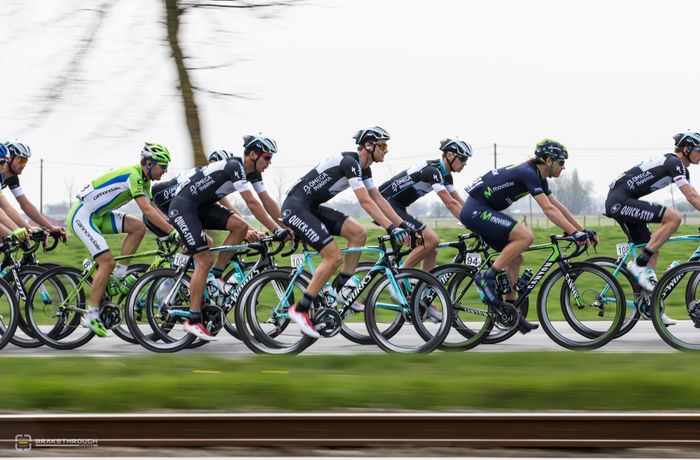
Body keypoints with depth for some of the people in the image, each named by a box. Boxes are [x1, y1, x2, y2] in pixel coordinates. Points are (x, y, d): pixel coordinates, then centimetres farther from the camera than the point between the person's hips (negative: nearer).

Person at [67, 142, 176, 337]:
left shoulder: (143, 180, 8)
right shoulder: (133, 175, -23)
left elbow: (154, 209, 14)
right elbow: (147, 211, -30)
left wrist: (177, 229, 5)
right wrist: (173, 232, -30)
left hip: (97, 216, 9)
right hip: (81, 216, -9)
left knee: (138, 227, -4)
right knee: (107, 262, -17)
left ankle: (119, 276, 1)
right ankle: (91, 315, -10)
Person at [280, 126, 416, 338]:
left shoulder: (363, 168, 10)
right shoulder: (349, 162, -20)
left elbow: (378, 199, 14)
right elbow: (366, 202, -26)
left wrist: (403, 224, 6)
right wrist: (391, 228, -29)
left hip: (311, 208, 10)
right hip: (295, 207, -10)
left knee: (359, 233, -2)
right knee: (334, 257, -17)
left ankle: (341, 288, 6)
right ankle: (300, 309, -12)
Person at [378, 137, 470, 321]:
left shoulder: (444, 174, 10)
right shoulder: (431, 170, -21)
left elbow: (461, 203, 13)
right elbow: (450, 204, -26)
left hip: (397, 208, 10)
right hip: (386, 204, -10)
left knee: (431, 251, 5)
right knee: (431, 240, -20)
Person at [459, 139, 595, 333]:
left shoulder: (538, 177, 12)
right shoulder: (529, 173, -18)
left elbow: (557, 206, 17)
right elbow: (548, 210, -24)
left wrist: (583, 230, 13)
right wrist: (574, 233, -26)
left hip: (480, 212, 11)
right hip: (475, 211, -11)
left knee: (516, 258, 11)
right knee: (525, 236, -22)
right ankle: (488, 277, -16)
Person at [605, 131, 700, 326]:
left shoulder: (681, 168, 18)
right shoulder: (673, 163, -14)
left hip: (620, 203, 11)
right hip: (620, 201, -11)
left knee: (651, 249, 10)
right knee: (673, 218, -21)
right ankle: (638, 265, -16)